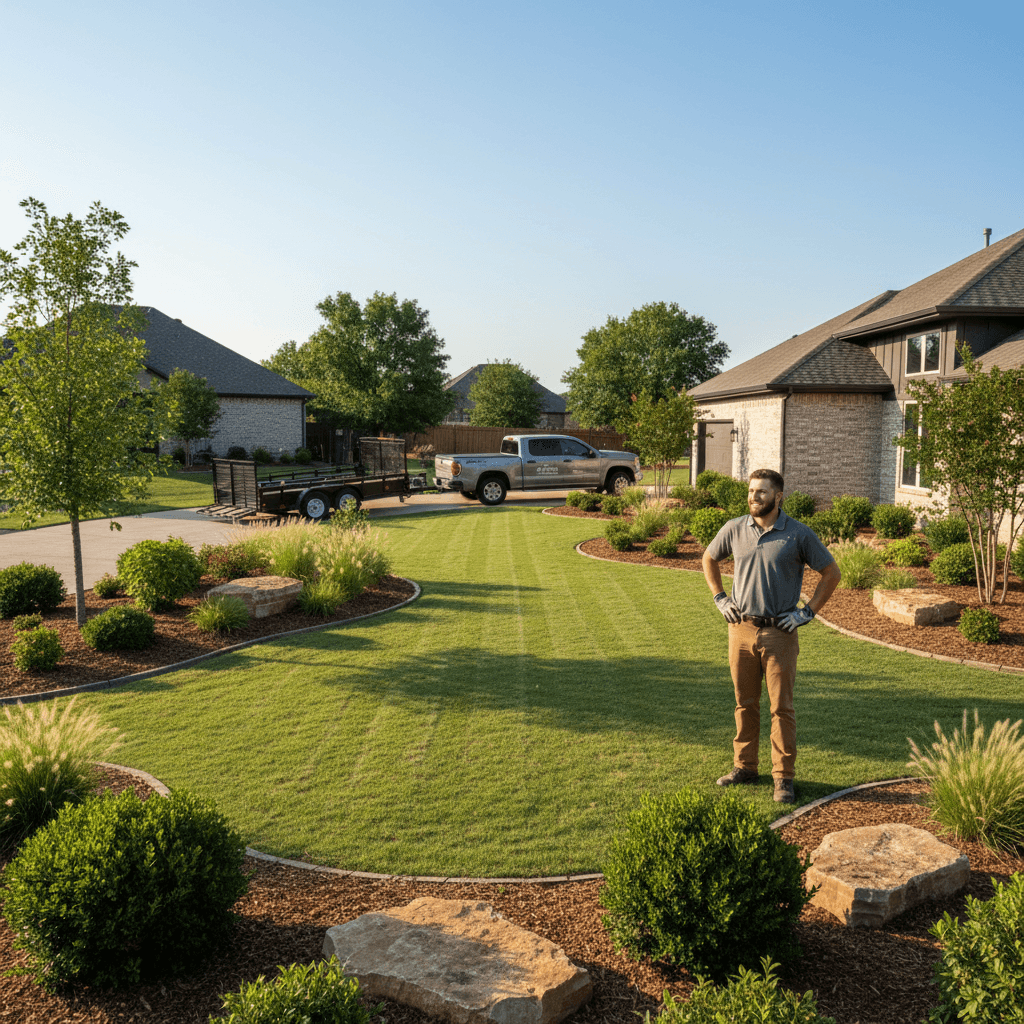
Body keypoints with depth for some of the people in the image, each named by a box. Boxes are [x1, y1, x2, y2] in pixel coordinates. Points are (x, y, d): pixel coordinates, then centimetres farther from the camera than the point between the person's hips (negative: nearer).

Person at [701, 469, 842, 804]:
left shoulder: (799, 534, -5)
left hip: (779, 632, -3)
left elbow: (831, 573, 3)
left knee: (781, 707, 1)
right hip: (741, 628, 3)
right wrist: (720, 599, 10)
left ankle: (783, 777, 11)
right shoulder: (734, 529, 2)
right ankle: (744, 765, 25)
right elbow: (709, 559, 19)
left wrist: (808, 612, -4)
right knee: (745, 702, 12)